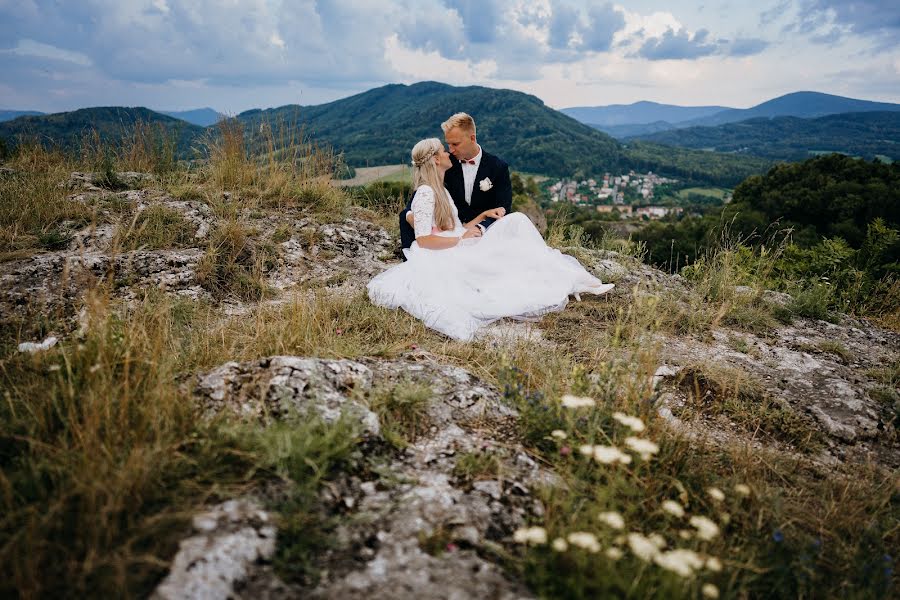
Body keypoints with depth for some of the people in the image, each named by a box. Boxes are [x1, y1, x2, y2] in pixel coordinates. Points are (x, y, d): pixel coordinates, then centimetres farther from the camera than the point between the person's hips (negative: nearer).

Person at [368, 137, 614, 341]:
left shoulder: (442, 190, 20)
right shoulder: (425, 193, -11)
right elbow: (423, 240, -19)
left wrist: (484, 215, 7)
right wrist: (461, 239, -14)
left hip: (462, 251, 9)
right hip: (445, 259, -9)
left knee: (516, 220, -3)